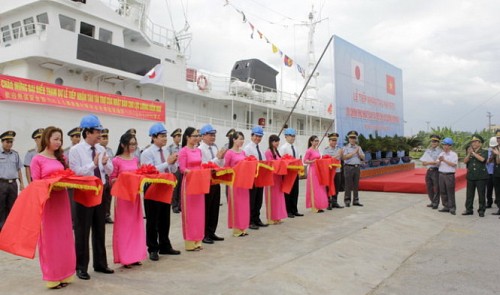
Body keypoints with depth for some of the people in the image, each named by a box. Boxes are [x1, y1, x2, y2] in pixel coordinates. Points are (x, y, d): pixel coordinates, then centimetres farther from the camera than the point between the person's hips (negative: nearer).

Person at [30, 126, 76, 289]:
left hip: (62, 199, 6)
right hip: (47, 201, -5)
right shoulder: (37, 160, -6)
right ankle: (52, 277, 14)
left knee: (64, 237, 10)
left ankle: (64, 274, 21)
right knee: (50, 238, 3)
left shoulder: (61, 158, 11)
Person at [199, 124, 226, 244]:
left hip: (216, 181, 7)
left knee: (215, 209, 13)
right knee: (205, 209, 3)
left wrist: (221, 157, -8)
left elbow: (221, 165, 11)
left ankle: (211, 233, 25)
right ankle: (204, 235, 15)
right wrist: (217, 158, -20)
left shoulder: (215, 148, 9)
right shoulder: (200, 149, -12)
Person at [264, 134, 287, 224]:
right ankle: (271, 218, 5)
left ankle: (277, 217, 18)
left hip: (278, 175, 9)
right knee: (272, 196, -2)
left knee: (278, 196, 11)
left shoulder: (276, 151, 15)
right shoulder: (268, 152, -11)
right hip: (272, 175, -8)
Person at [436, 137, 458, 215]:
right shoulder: (441, 154, 12)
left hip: (449, 175, -5)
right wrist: (439, 160, -12)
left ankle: (452, 208, 2)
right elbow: (437, 164, 9)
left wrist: (444, 160, -19)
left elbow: (453, 164, -15)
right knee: (442, 191, 7)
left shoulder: (453, 154, -3)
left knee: (450, 192, -4)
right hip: (441, 174, 5)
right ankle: (446, 206, 16)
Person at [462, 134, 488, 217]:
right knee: (469, 194, 7)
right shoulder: (469, 152, 14)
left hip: (481, 177, -4)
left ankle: (481, 210, 10)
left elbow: (482, 159, -19)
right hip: (471, 176, 4)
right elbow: (465, 161, 2)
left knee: (481, 195, 0)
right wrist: (469, 154, -11)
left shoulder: (484, 152, 1)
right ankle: (469, 209, 14)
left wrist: (473, 153, -12)